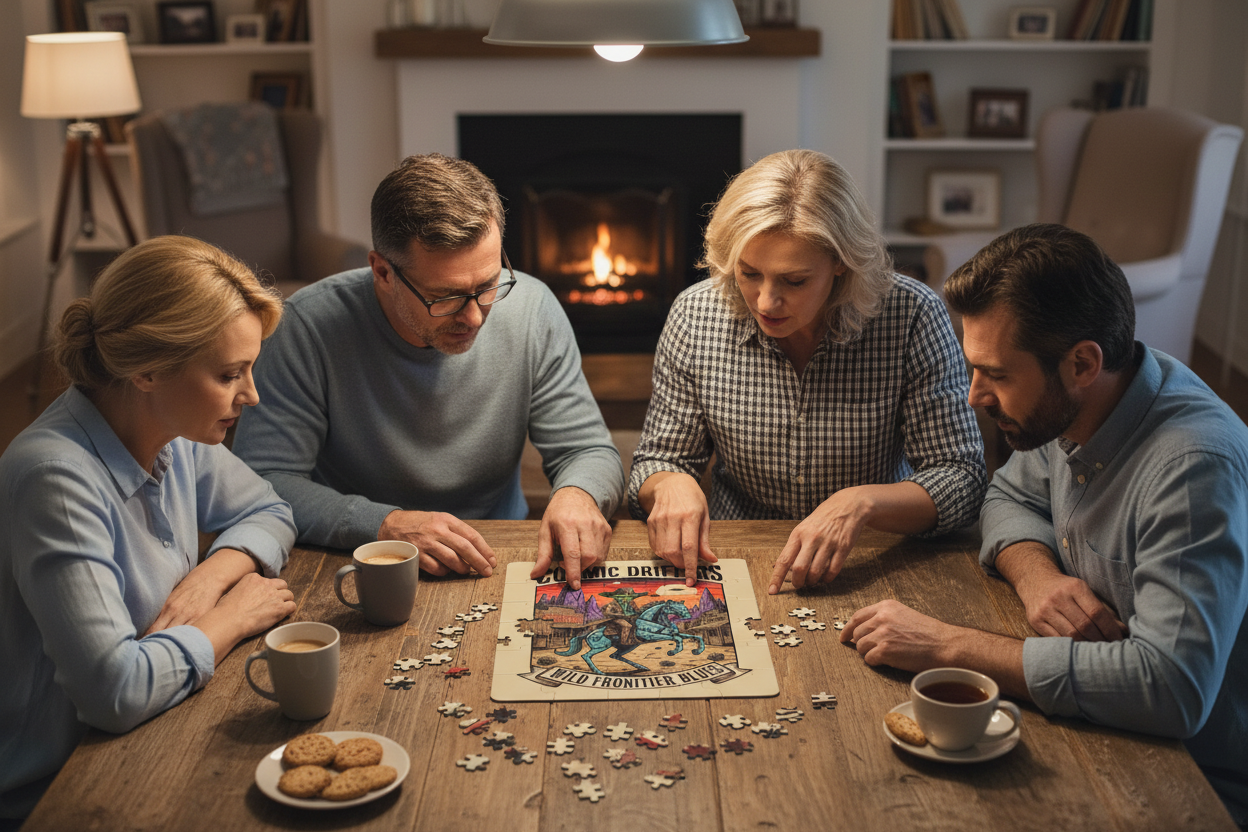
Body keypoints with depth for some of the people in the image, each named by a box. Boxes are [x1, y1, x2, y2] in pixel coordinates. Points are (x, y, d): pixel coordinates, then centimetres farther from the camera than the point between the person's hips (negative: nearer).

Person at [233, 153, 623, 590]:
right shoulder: (308, 326, -17)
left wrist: (576, 495, -25)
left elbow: (590, 451, -1)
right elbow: (260, 481, -17)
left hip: (496, 566, 2)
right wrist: (386, 525, -30)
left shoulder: (533, 310, -8)